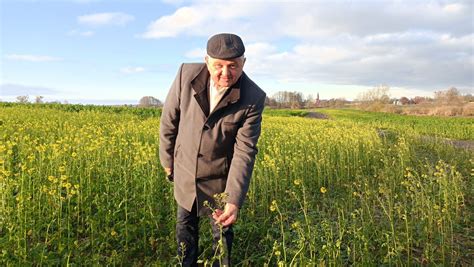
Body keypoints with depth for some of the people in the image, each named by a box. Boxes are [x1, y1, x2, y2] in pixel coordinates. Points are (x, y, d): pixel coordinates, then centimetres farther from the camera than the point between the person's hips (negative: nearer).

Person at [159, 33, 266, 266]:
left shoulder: (254, 98, -23)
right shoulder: (187, 74, -19)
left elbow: (245, 151, -24)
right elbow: (169, 120, -6)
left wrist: (234, 200, -32)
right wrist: (167, 160, 4)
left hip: (219, 178, -2)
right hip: (185, 170, 3)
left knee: (222, 231, 17)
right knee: (185, 225, 23)